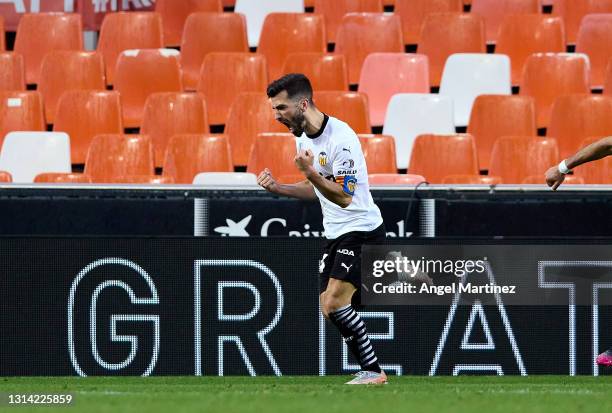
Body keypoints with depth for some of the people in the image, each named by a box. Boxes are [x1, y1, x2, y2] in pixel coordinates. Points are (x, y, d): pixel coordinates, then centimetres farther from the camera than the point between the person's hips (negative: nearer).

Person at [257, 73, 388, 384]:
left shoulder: (340, 138, -22)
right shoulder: (302, 137, 8)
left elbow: (344, 196, -25)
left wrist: (310, 173, -39)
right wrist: (277, 187, 5)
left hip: (361, 230, -10)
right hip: (335, 233, 10)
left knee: (334, 303, -20)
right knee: (329, 309, 4)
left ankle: (372, 370, -12)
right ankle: (371, 371, 11)